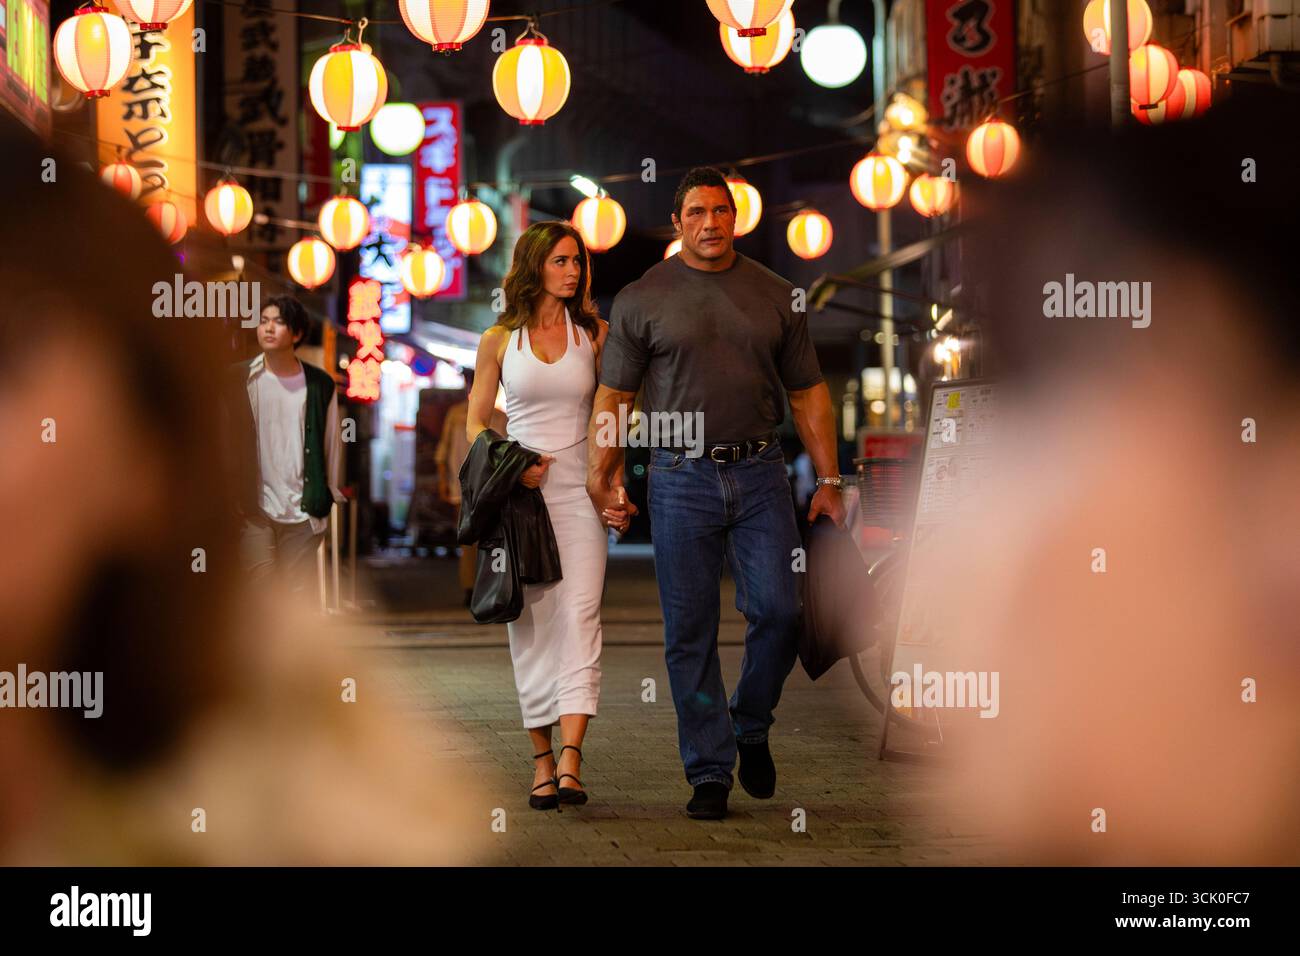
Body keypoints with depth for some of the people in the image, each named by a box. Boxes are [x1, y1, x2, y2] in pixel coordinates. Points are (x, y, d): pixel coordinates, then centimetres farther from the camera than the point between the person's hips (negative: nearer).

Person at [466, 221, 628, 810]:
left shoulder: (594, 335, 8)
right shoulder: (499, 340, 6)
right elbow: (476, 421, 11)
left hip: (579, 494, 0)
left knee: (579, 618, -14)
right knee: (531, 625, 0)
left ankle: (570, 761, -24)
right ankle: (542, 761, 8)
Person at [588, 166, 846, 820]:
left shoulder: (776, 296, 10)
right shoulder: (642, 300, 5)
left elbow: (807, 393, 13)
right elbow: (613, 396, 4)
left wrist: (828, 480, 8)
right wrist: (601, 472, -7)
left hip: (759, 474, 1)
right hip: (682, 479, -1)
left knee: (779, 611, -8)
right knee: (690, 632, 0)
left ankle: (751, 728, 17)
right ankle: (709, 773, 7)